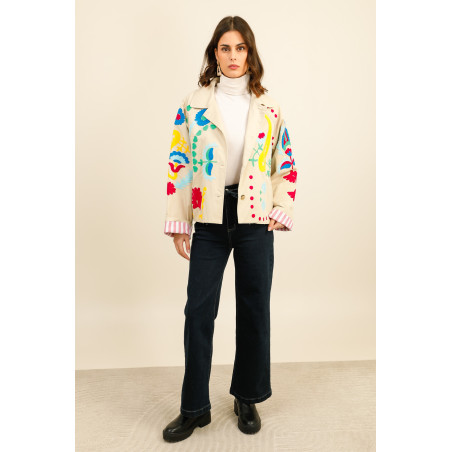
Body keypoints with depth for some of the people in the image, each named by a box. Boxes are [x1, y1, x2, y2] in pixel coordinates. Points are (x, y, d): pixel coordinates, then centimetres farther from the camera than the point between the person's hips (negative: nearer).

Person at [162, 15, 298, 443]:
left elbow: (287, 163, 9)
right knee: (198, 311, 1)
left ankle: (247, 398, 28)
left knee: (254, 308, 8)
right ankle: (194, 407, 19)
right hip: (210, 219, 0)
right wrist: (178, 223, -3)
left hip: (255, 219, 1)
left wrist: (283, 211, -4)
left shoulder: (268, 107, 8)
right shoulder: (193, 104, 5)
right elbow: (178, 163, 2)